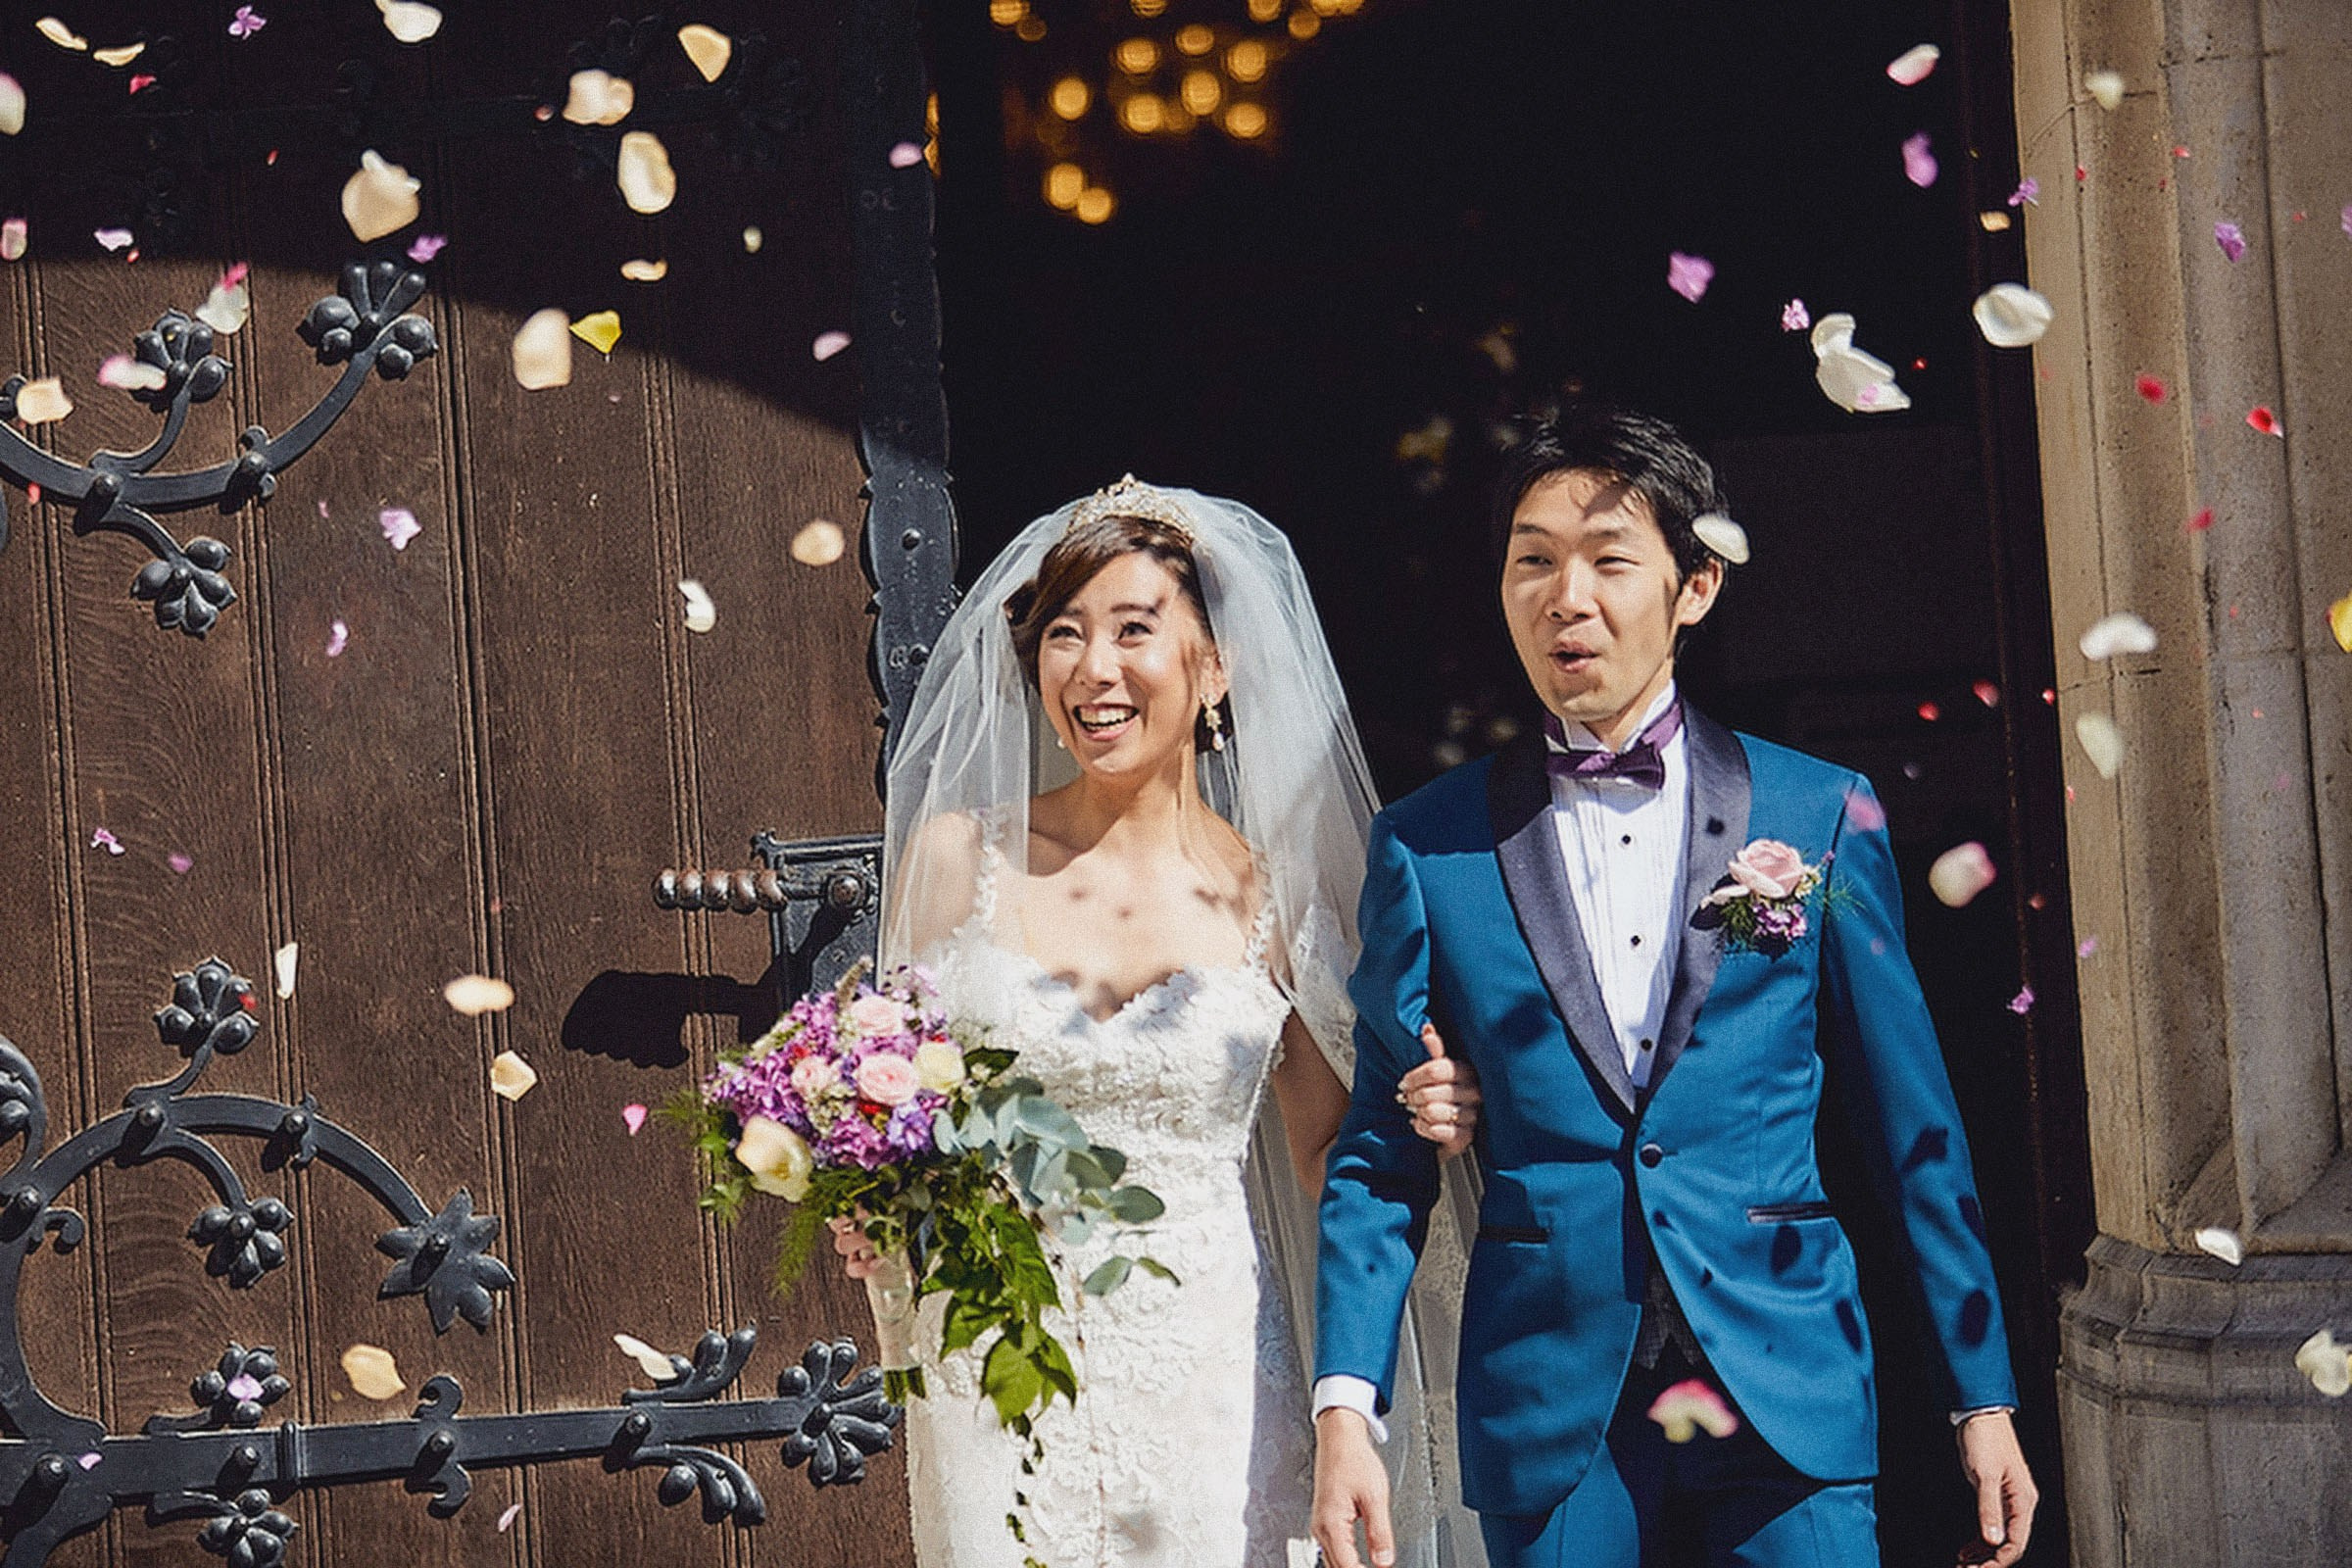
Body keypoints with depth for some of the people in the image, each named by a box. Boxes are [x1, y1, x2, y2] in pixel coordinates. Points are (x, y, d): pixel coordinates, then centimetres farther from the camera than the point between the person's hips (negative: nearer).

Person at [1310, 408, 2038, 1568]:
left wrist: (1983, 1398, 5)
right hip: (1547, 1414, 0)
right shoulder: (1427, 850, 4)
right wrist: (1346, 1405, -7)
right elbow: (1381, 1154, 4)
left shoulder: (1824, 817, 4)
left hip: (1787, 1392, 0)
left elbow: (1916, 1132, 6)